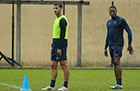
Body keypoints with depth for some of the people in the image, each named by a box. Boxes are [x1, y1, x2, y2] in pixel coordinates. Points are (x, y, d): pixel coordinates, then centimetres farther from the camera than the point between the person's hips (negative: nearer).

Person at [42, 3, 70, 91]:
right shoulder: (57, 19, 18)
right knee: (53, 65, 8)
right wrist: (53, 46, 21)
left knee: (64, 65, -5)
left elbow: (63, 34, -18)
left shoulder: (62, 19, -12)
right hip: (55, 44, 10)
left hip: (61, 44, -10)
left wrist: (59, 48, -22)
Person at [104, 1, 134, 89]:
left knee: (117, 62, -15)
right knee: (114, 63, 5)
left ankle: (119, 84, -16)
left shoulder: (121, 20, -8)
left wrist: (130, 45, -14)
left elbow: (129, 31, -9)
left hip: (118, 45, -8)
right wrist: (105, 48, 16)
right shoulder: (109, 22, 16)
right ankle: (118, 84, 7)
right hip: (111, 45, 8)